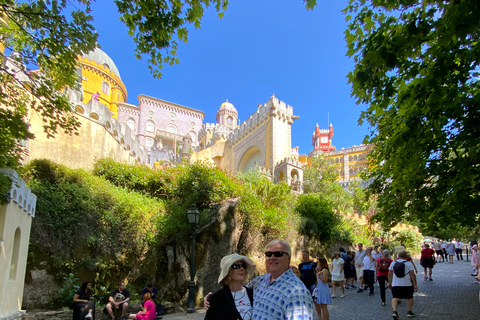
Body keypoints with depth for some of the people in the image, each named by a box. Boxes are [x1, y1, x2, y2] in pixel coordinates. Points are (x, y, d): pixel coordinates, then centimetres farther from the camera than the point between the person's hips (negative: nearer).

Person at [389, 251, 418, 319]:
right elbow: (412, 275, -8)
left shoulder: (393, 263, 5)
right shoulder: (409, 263, -4)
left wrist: (390, 283, 17)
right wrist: (415, 284, -2)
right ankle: (409, 312, 26)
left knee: (395, 297, 1)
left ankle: (394, 311, -19)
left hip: (396, 284, 1)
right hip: (407, 284, -1)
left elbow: (390, 274, 8)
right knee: (410, 297, 18)